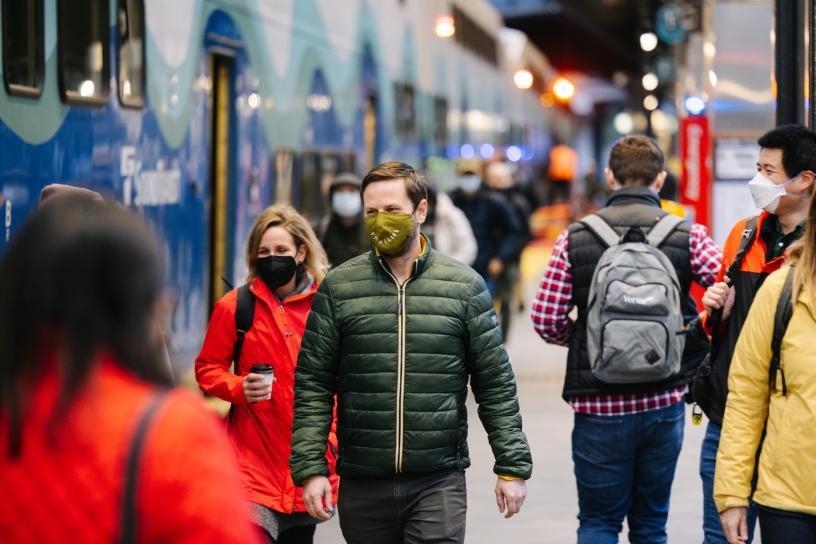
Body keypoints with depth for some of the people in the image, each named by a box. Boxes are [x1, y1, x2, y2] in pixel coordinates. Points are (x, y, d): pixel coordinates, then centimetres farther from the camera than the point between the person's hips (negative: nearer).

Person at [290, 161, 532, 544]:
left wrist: (512, 467, 3)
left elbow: (496, 383, 7)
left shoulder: (465, 286, 4)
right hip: (362, 485, 1)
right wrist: (310, 468, -4)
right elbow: (312, 386, 4)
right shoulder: (338, 288, 4)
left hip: (439, 483, -1)